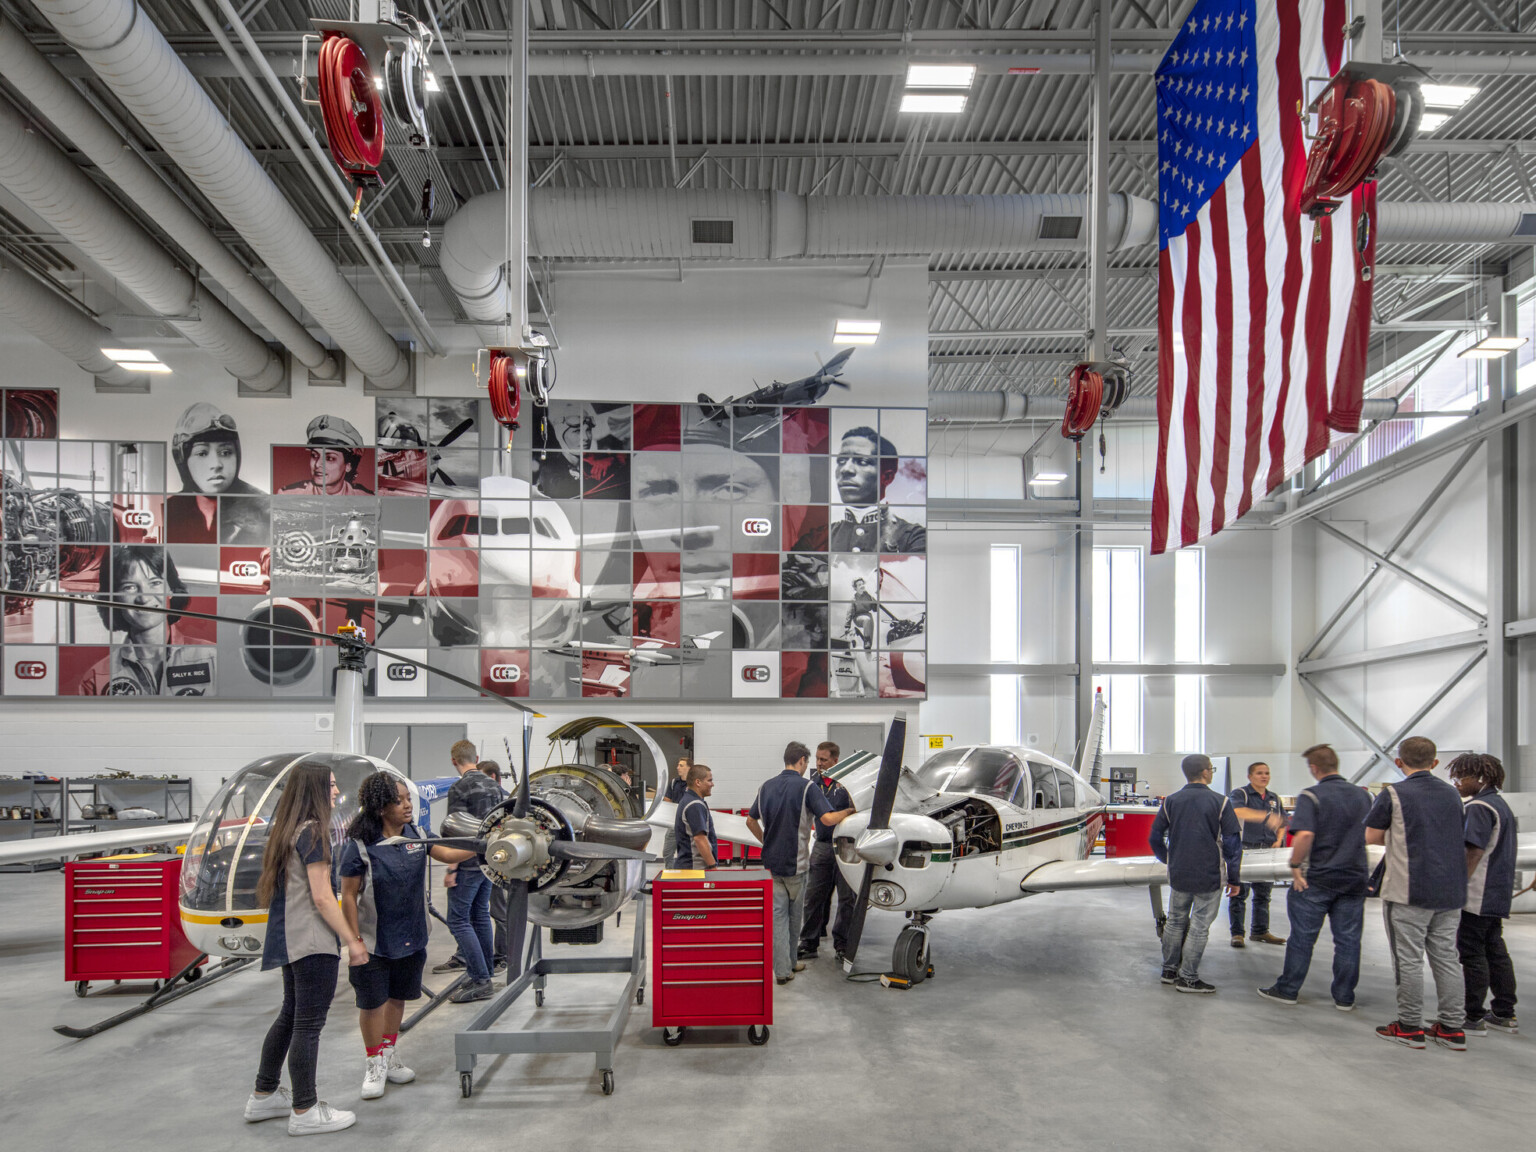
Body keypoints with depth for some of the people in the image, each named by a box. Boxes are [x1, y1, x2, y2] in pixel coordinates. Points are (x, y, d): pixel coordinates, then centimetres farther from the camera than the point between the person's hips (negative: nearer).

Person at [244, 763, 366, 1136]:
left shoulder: (281, 830, 12)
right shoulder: (312, 832, -16)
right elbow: (322, 897, -18)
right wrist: (352, 940, -14)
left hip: (289, 938, 10)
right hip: (313, 941, -10)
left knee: (290, 1015, 20)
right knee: (309, 1023, -2)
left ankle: (264, 1096, 29)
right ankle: (305, 1112, 4)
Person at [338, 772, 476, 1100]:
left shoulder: (415, 836, -1)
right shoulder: (360, 846, -17)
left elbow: (446, 854, 7)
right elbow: (349, 896, -14)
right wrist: (355, 941, -15)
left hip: (409, 938, 5)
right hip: (374, 942, -5)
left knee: (397, 998, 17)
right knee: (372, 1002, 5)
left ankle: (390, 1058, 34)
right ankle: (374, 1066, 22)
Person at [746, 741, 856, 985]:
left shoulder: (767, 787, 7)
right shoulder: (807, 787, -12)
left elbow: (751, 821, 15)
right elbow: (828, 819, -23)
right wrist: (849, 811, -6)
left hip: (771, 861, 4)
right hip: (795, 862, -4)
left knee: (777, 914, 4)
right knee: (794, 914, 14)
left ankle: (782, 969, 0)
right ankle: (790, 962, 26)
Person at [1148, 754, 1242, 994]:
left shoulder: (1171, 801, 2)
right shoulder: (1220, 802, -9)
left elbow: (1155, 837, 8)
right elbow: (1232, 843, -7)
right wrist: (1233, 878, 1)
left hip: (1179, 875, 4)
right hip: (1210, 876, -4)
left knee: (1176, 921, 16)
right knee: (1199, 926, 3)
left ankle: (1169, 970, 25)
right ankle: (1188, 978, 7)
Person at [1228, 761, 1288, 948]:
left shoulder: (1274, 798, 15)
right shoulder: (1240, 794, -5)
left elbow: (1282, 823, 26)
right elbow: (1238, 811, -27)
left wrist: (1278, 840, 7)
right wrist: (1266, 816, -38)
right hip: (1244, 849, -6)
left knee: (1263, 893, 11)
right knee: (1239, 893, -3)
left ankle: (1260, 931, 21)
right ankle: (1237, 933, 2)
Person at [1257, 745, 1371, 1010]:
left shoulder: (1311, 796, -14)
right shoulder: (1363, 796, 5)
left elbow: (1305, 835, -26)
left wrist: (1295, 866, -15)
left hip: (1316, 878, -4)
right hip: (1355, 878, 5)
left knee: (1302, 937, 6)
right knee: (1348, 939, 10)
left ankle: (1287, 990, 15)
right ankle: (1344, 997, 16)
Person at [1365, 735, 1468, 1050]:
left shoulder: (1393, 794, -9)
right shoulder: (1453, 794, 9)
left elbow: (1370, 837, -4)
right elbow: (1459, 836, 20)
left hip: (1409, 891, -6)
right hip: (1450, 890, 6)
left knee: (1409, 959, 1)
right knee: (1447, 957, 11)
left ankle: (1410, 1027, 7)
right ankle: (1453, 1027, 15)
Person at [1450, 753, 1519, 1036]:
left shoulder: (1479, 807, -16)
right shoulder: (1501, 804, 15)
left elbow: (1473, 852, -22)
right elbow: (1510, 849, 21)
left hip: (1476, 896, -10)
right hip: (1497, 895, 10)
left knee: (1471, 953, -4)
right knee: (1495, 951, 14)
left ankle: (1474, 1017, 0)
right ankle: (1504, 1014, 19)